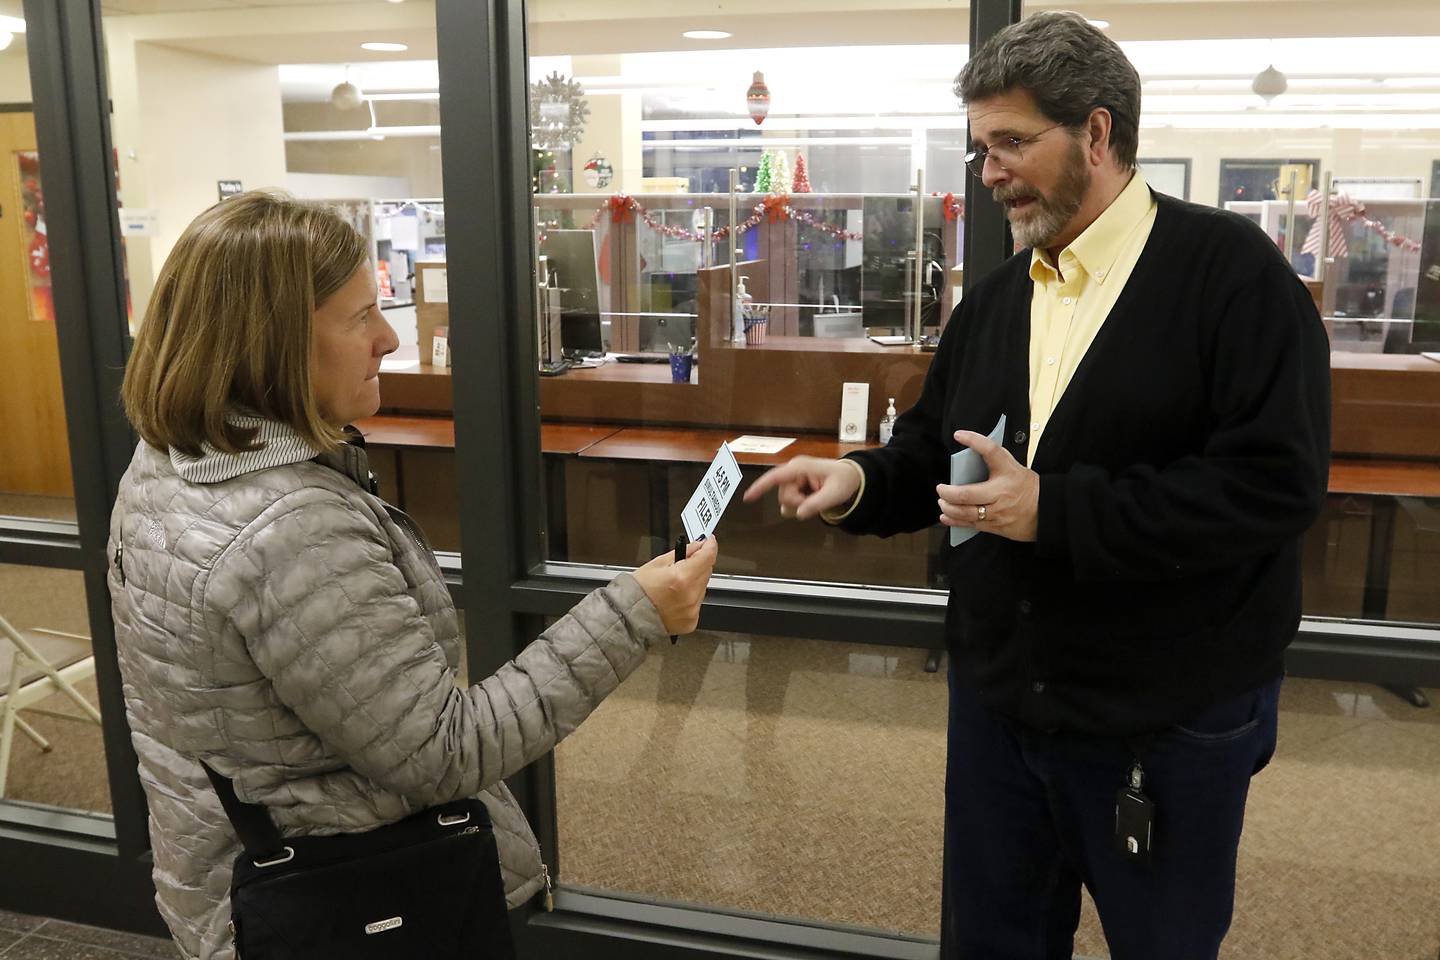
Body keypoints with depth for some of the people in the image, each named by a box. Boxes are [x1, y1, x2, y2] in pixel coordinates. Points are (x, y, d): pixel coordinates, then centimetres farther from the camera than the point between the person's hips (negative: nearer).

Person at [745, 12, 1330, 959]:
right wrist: (860, 480, -10)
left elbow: (1274, 483, -23)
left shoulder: (1231, 272, -14)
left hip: (1172, 720, -5)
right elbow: (932, 455, 12)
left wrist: (1057, 510, -26)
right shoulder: (994, 300, 7)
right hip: (999, 700, 6)